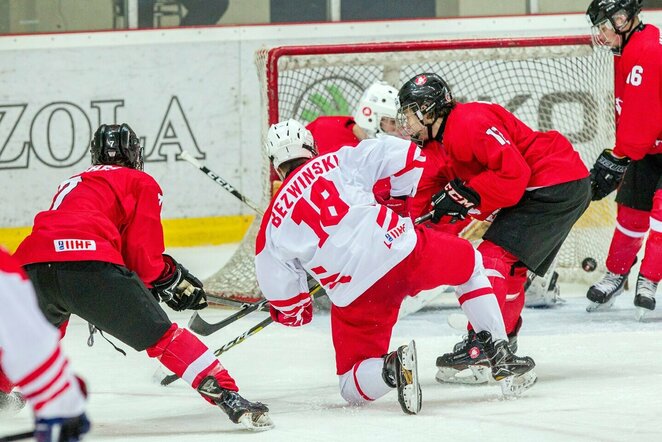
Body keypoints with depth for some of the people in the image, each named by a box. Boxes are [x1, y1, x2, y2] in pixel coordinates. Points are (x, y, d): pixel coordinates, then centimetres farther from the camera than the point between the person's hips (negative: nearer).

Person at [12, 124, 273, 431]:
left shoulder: (72, 184, 38)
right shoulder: (141, 184, 20)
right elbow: (142, 254, 10)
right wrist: (175, 280, 27)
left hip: (31, 263, 5)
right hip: (90, 264, -5)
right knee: (163, 337, 1)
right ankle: (229, 398, -8)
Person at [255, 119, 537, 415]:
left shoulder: (273, 227, 14)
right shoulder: (339, 161, 12)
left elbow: (281, 292, 17)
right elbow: (401, 155, 7)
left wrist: (294, 313, 40)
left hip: (355, 296, 0)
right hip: (401, 247, 0)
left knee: (353, 387, 16)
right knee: (470, 264, 32)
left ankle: (391, 368, -19)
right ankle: (501, 358, 21)